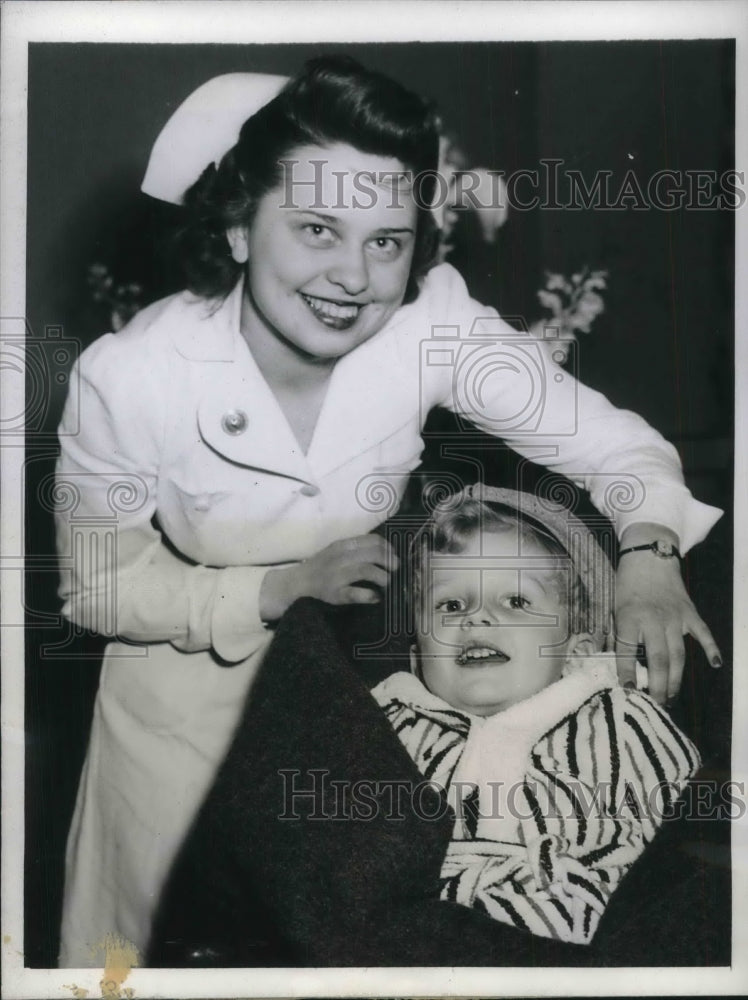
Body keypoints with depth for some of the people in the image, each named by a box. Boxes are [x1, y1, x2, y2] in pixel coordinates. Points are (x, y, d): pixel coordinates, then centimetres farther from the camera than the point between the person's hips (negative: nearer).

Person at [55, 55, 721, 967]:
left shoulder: (433, 321, -25)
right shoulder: (128, 377, -29)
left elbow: (613, 442, -16)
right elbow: (98, 589, -16)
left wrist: (647, 555, -36)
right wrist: (280, 590, -28)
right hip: (191, 692, -1)